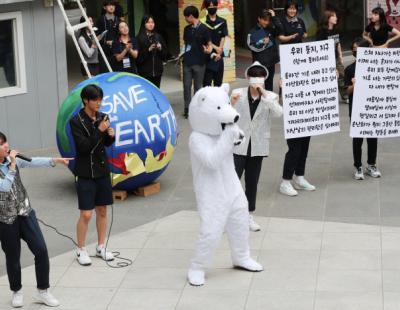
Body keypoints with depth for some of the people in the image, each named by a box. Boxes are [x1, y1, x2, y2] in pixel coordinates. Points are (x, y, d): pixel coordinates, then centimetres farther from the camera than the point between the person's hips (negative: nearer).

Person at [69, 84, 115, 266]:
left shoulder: (102, 118, 2)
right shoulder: (76, 122, -12)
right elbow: (83, 146, -20)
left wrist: (111, 135, -8)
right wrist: (100, 130, -24)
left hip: (102, 170, 5)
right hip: (85, 173, -5)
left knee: (102, 211, 11)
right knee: (86, 214, -4)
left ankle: (101, 247, 24)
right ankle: (81, 250, 11)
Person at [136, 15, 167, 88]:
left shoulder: (158, 36, 11)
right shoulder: (140, 38, -5)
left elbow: (165, 53, 12)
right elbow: (138, 55, -11)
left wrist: (160, 49, -8)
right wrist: (148, 50, -21)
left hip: (157, 70, 4)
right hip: (145, 70, -4)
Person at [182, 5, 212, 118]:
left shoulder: (204, 29, -6)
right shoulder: (187, 29, 9)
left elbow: (209, 44, -4)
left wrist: (208, 50, -25)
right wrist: (182, 54, 8)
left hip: (199, 62, -4)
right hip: (187, 62, 4)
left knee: (198, 87, 4)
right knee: (187, 86, 3)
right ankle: (187, 108, 10)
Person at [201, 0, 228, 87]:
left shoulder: (222, 21, 6)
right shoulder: (203, 22, -2)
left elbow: (223, 38, 2)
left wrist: (219, 53, -10)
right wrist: (215, 48, -15)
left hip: (219, 55, 3)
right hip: (207, 55, -3)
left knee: (219, 80, 7)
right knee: (207, 81, -5)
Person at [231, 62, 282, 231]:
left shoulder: (270, 97, -1)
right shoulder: (238, 93, -3)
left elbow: (278, 113, -20)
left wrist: (264, 94, -25)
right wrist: (232, 104, -24)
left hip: (257, 146, 2)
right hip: (238, 144, -2)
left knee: (252, 182, 12)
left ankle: (249, 216, 25)